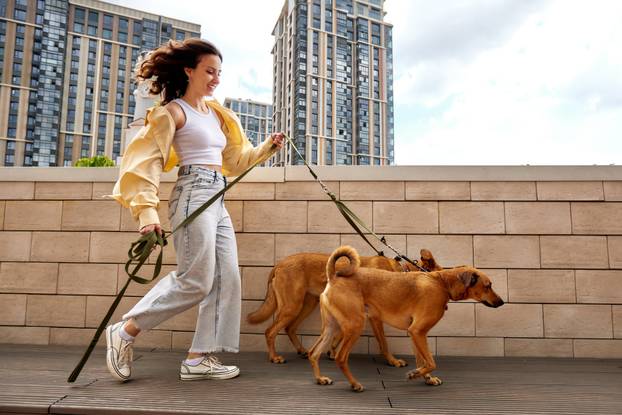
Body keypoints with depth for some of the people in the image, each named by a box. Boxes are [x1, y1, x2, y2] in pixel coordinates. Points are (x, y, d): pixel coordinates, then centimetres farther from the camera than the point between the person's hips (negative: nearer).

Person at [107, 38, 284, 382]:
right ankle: (124, 332, 6)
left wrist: (268, 147, 15)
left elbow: (235, 159, 27)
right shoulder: (173, 112, -3)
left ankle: (198, 359, 9)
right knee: (196, 280, -10)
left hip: (217, 200, 8)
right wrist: (147, 211, -19)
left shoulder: (216, 113, 19)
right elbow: (147, 161, -10)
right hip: (194, 195, -8)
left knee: (226, 279, 2)